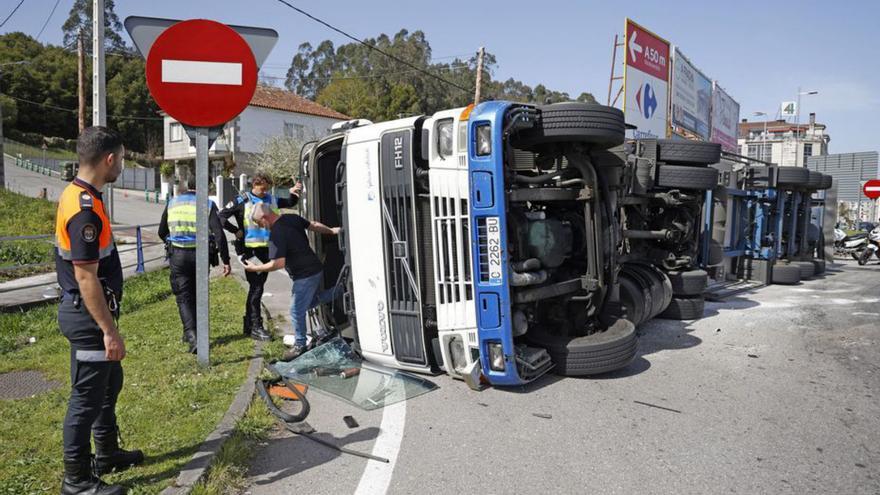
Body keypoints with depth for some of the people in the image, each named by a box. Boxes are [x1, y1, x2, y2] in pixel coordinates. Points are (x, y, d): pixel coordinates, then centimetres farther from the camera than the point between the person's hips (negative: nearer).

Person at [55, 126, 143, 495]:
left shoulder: (76, 195, 9)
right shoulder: (85, 208, -23)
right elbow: (85, 276, -25)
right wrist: (109, 330, -22)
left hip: (85, 311, 10)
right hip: (87, 315, -10)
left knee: (110, 382, 22)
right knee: (88, 396, 2)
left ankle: (108, 453, 37)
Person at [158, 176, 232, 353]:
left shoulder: (172, 203, 7)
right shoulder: (207, 205, -3)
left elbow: (162, 232, 16)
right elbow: (219, 234, -11)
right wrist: (225, 261, -7)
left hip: (177, 256, 1)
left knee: (184, 297, 3)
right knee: (197, 295, 17)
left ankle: (191, 334, -15)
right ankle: (190, 333, 28)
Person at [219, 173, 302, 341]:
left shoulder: (271, 199, 12)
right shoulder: (242, 201, -4)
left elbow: (290, 203, 26)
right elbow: (222, 216, -5)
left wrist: (295, 193, 6)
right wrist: (237, 231, -9)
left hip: (266, 249, 6)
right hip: (250, 250, -6)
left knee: (257, 287, 12)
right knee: (256, 288, -8)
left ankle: (248, 325, 22)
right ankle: (256, 327, -3)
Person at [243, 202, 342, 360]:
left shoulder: (276, 234, -23)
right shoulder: (292, 218, 3)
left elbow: (278, 264, -26)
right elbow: (314, 225, 14)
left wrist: (255, 268, -13)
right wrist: (331, 231, 29)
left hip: (305, 275, -9)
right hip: (315, 268, 9)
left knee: (297, 311, 2)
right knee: (310, 301, 25)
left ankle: (300, 345, 14)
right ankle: (338, 291, 21)